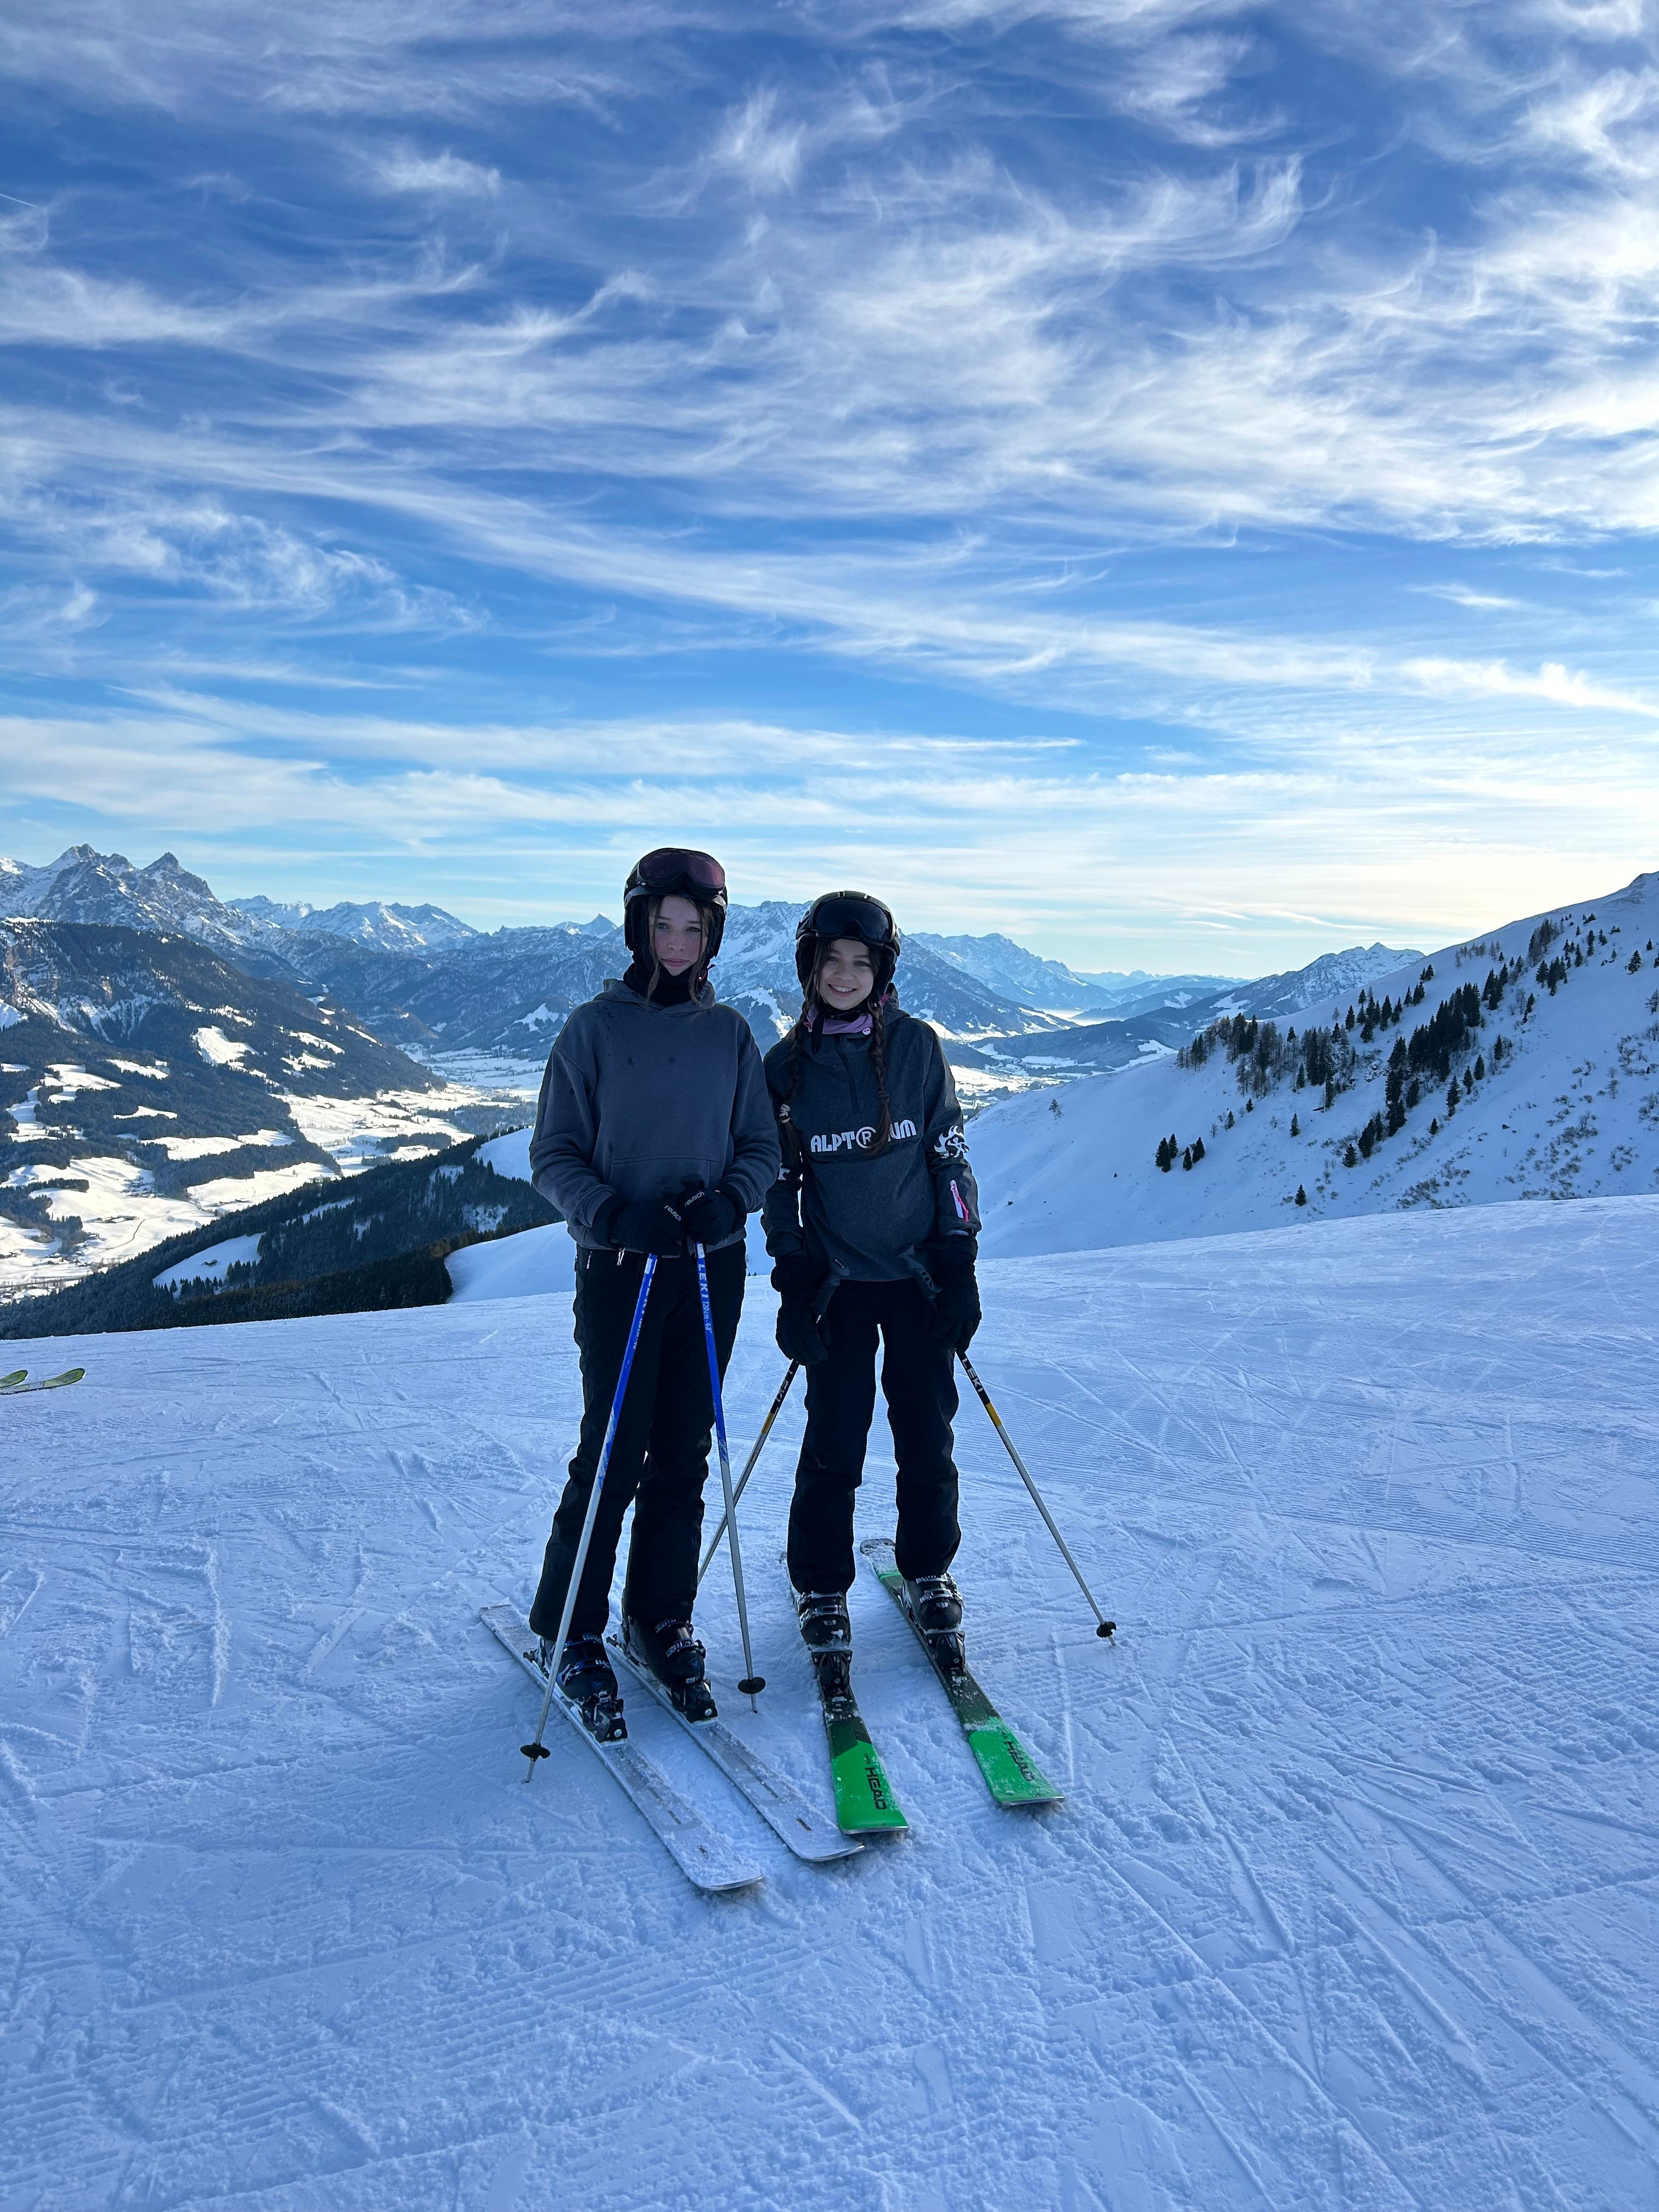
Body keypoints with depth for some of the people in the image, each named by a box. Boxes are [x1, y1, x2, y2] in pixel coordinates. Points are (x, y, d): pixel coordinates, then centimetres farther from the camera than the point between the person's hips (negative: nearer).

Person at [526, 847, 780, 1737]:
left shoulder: (730, 1033, 6)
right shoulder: (593, 1029, -3)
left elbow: (761, 1147, 8)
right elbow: (552, 1156, -2)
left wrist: (729, 1198, -13)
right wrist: (613, 1211, -19)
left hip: (713, 1267, 3)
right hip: (619, 1266, -3)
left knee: (683, 1455, 10)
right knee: (613, 1455, -1)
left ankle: (660, 1620, 27)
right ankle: (569, 1631, 18)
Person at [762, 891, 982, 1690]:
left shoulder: (916, 1046, -1)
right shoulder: (786, 1065, 0)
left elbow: (950, 1156, 2)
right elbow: (779, 1180, 5)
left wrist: (959, 1267, -2)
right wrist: (792, 1282, 0)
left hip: (918, 1274, 0)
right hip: (837, 1281, 0)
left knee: (926, 1436, 7)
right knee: (834, 1443, 1)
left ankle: (928, 1572, 29)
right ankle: (821, 1589, 21)